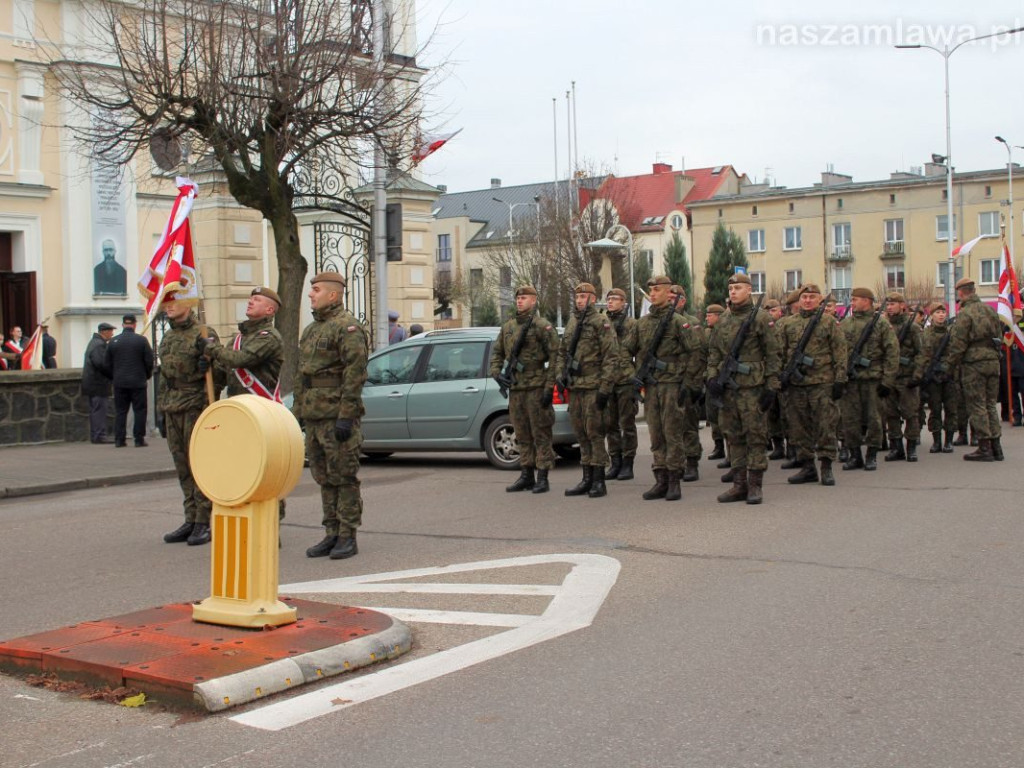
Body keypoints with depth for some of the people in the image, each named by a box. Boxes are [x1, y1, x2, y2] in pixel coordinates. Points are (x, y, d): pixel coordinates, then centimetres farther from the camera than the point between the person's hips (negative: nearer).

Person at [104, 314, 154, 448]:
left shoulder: (113, 341, 2)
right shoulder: (142, 340, -5)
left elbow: (106, 364, 5)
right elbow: (149, 361, -4)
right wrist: (147, 375, 13)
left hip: (119, 383, 2)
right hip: (138, 382, -2)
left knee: (120, 411, 8)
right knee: (140, 410, 3)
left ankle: (119, 439, 5)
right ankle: (139, 439, 0)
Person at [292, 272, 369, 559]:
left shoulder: (348, 328, -10)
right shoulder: (310, 330, 19)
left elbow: (356, 374, -17)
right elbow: (301, 376, 23)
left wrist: (346, 416, -21)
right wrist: (298, 411, 18)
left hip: (337, 418, -9)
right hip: (314, 418, 9)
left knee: (344, 478, -3)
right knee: (324, 479, 12)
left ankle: (347, 537, 2)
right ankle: (331, 534, 18)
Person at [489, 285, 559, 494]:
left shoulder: (543, 326, -6)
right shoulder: (508, 326, 14)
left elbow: (555, 357, -10)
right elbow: (497, 352, 20)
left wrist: (549, 387, -15)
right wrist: (496, 373, 2)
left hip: (536, 388, -6)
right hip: (515, 389, 7)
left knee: (541, 434, -2)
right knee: (522, 435, 11)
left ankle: (542, 478, 2)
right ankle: (526, 475, 19)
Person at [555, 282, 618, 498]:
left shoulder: (601, 323, -5)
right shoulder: (571, 323, 16)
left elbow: (611, 357, -10)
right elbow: (562, 352, 23)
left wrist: (605, 387, -16)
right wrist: (560, 373, 7)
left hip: (593, 387, -7)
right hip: (574, 387, 7)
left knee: (594, 432, -5)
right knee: (581, 434, 10)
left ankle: (599, 481, 0)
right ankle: (587, 479, 17)